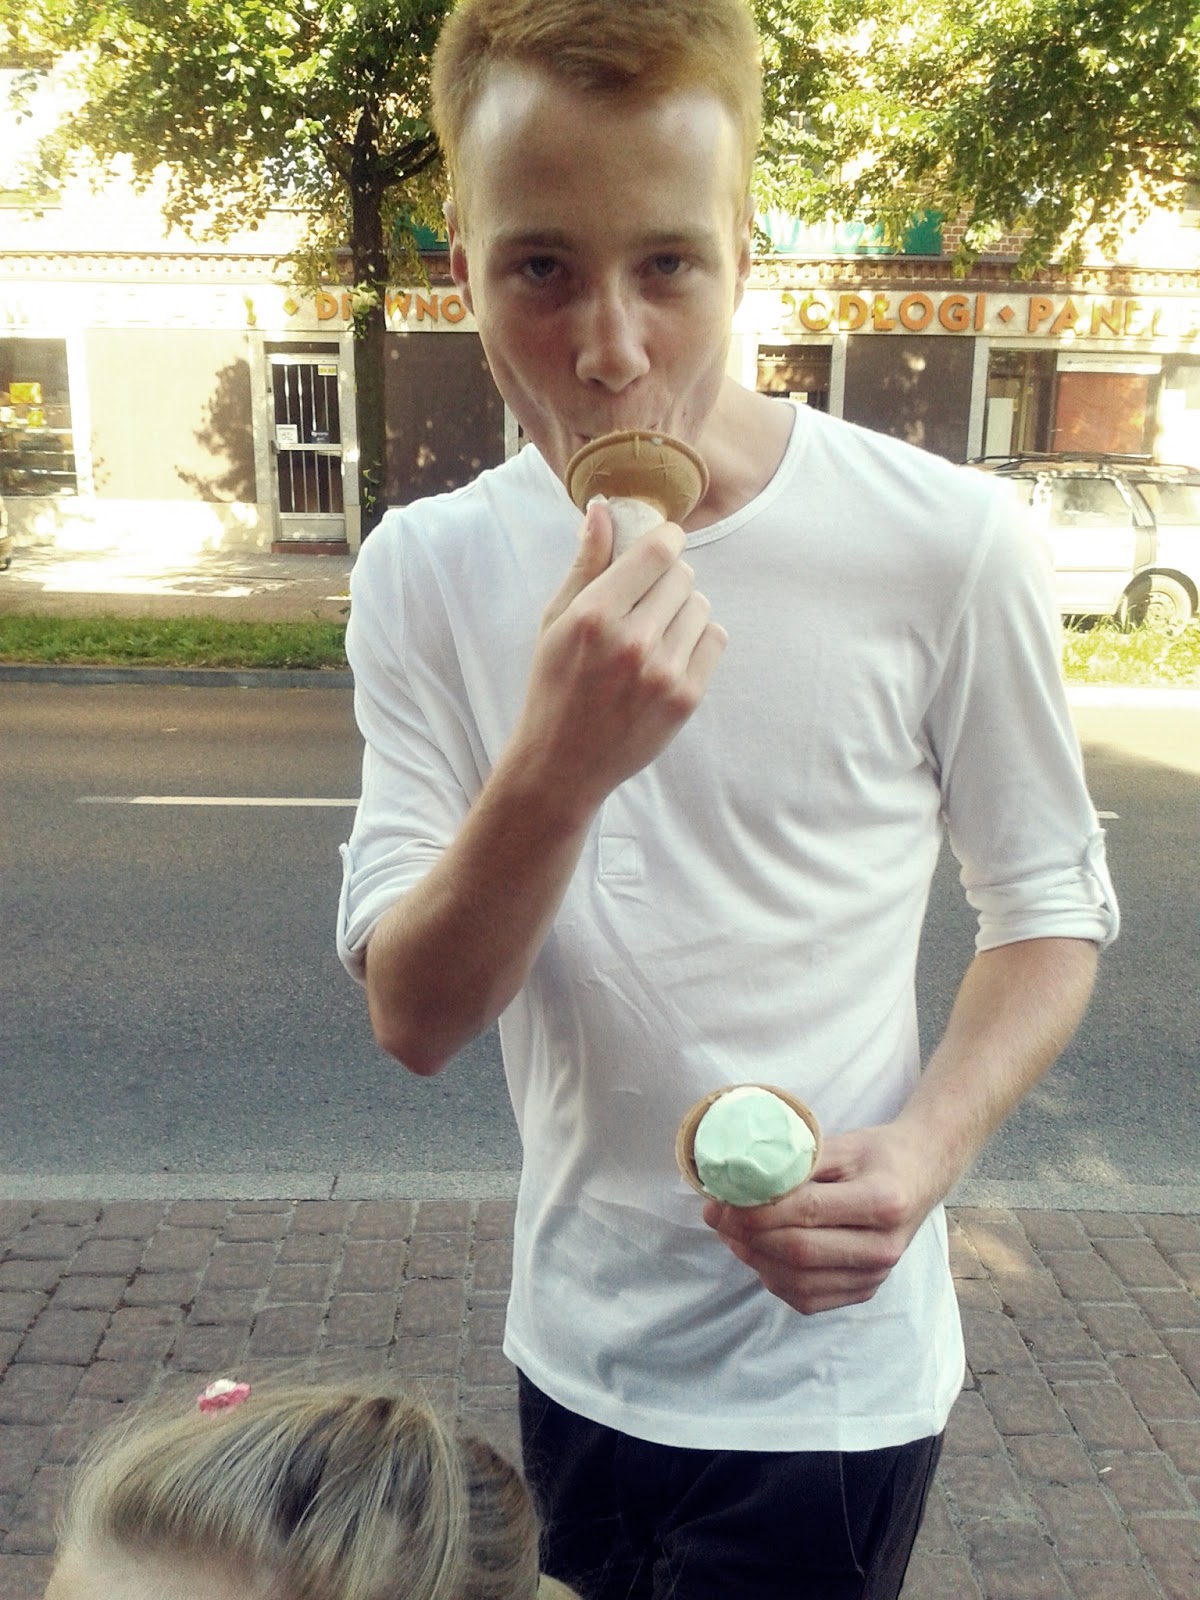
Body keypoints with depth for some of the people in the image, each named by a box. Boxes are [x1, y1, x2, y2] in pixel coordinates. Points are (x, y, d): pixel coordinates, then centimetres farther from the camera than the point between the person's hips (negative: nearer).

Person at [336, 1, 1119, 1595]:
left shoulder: (948, 544, -18)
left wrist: (929, 1141, -23)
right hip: (570, 1346, 4)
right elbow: (413, 1020, -14)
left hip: (826, 1376, -3)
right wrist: (555, 771, -32)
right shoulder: (425, 571, -10)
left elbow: (1052, 902, -5)